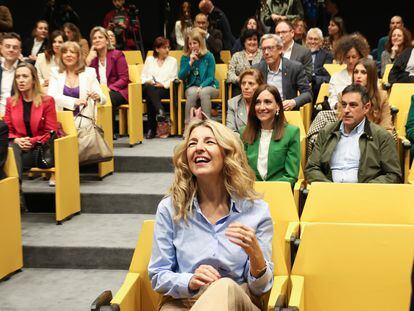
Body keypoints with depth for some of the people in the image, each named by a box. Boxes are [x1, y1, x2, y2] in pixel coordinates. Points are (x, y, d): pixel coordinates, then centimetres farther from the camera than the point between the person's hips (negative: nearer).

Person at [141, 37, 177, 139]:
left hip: (165, 89, -2)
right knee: (149, 88, -37)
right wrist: (148, 81, -6)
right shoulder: (149, 60, 24)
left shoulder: (173, 61, 18)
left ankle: (152, 128, -41)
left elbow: (173, 79, 7)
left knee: (150, 96, -34)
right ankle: (160, 111, -53)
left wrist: (163, 84, -11)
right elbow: (143, 76, 18)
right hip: (149, 88, 2)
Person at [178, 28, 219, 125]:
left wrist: (201, 87, -22)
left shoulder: (208, 56, -1)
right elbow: (181, 77, -3)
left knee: (203, 92, -36)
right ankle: (187, 123, -34)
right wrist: (190, 62, -13)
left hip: (208, 86, -1)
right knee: (192, 93, -35)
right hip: (192, 87, 1)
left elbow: (211, 77, -4)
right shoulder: (185, 58, 5)